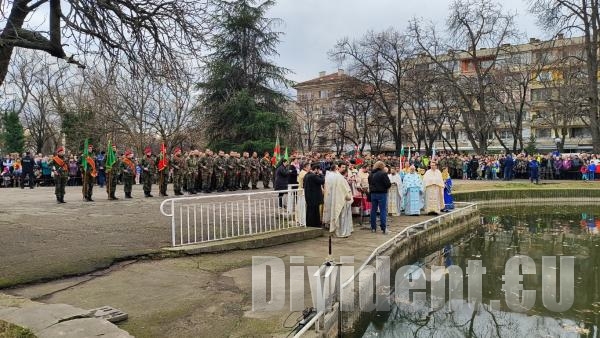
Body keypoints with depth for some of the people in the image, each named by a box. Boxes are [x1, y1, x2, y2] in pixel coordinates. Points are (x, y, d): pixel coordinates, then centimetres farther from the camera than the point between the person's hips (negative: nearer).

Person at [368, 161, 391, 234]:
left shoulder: (371, 174, 6)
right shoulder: (383, 174, -13)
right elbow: (388, 184, -14)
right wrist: (389, 184, 6)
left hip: (373, 193, 6)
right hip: (382, 193, -6)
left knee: (373, 210, 10)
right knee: (383, 210, -1)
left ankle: (373, 227, 14)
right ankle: (383, 228, -2)